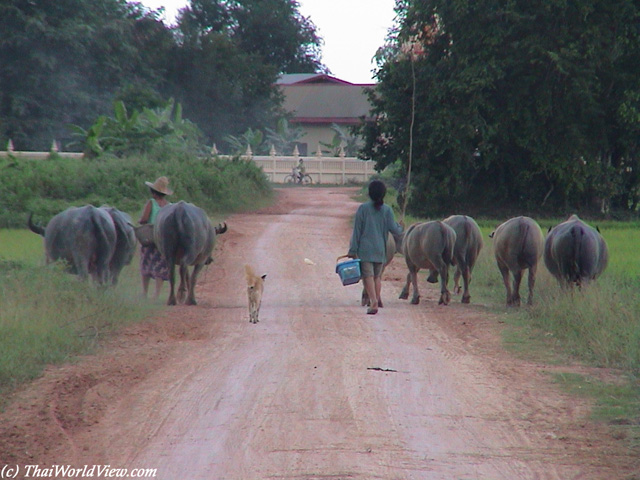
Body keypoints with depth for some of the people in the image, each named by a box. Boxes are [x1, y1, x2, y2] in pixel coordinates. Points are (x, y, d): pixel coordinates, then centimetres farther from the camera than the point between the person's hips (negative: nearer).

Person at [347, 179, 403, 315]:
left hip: (365, 249, -3)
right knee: (377, 276, 18)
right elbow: (394, 229, -1)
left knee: (368, 275, -7)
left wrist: (353, 250, -1)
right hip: (380, 249, 3)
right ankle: (377, 300, 16)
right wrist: (400, 228, 24)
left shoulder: (363, 208, -3)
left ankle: (373, 302, -21)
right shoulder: (387, 210, 1)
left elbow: (357, 230, -3)